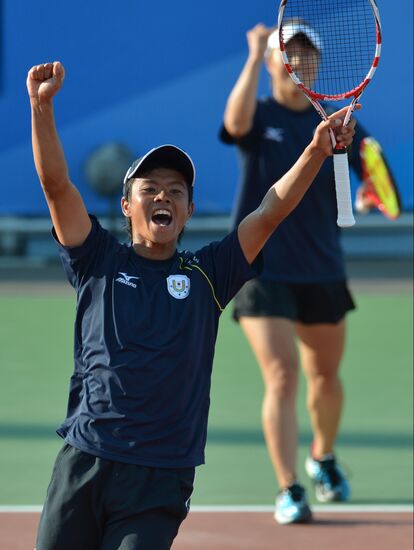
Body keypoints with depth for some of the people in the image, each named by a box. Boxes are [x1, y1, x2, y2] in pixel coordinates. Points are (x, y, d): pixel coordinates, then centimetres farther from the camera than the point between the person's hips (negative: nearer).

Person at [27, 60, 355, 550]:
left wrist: (317, 151, -11)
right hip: (83, 463, 0)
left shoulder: (206, 275, 10)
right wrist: (42, 106, -12)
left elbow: (271, 210, 3)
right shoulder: (101, 264, 9)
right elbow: (56, 184, -1)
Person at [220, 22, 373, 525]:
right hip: (262, 270, -3)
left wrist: (370, 196, -24)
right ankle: (289, 491, -11)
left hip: (322, 272, 3)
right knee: (281, 378, -14)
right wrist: (254, 56, -34)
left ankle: (323, 458, 44)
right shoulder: (259, 118, -5)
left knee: (325, 376, 17)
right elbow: (236, 122, -30)